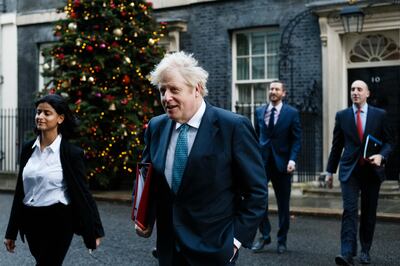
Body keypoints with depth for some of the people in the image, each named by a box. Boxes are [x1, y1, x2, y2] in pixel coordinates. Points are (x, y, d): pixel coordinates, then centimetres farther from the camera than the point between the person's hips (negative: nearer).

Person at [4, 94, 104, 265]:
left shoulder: (72, 153, -11)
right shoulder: (28, 149, 4)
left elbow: (82, 192, -8)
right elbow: (20, 191, 10)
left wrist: (94, 231, -5)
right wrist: (11, 231, 11)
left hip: (57, 222, -6)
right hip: (30, 221, 6)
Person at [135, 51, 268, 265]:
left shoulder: (233, 126, -13)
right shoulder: (156, 127, 2)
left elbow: (256, 190, -8)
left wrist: (238, 237, -12)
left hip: (213, 248, -4)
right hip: (169, 247, 5)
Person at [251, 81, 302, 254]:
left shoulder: (292, 113, -1)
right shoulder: (259, 111, 8)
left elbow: (296, 139, -3)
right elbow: (256, 136, 13)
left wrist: (292, 159, -15)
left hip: (282, 162, -2)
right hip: (262, 161, 2)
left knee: (283, 204, 7)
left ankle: (282, 240, 21)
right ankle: (264, 235, 12)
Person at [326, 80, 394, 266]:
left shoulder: (380, 115, 3)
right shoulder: (342, 116, 5)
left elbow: (388, 141, 7)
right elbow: (336, 145, 10)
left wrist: (381, 156, -14)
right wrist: (330, 171, 11)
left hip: (372, 170, 1)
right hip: (350, 170, -1)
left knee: (369, 213, 8)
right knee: (350, 210, -12)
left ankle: (365, 251, 21)